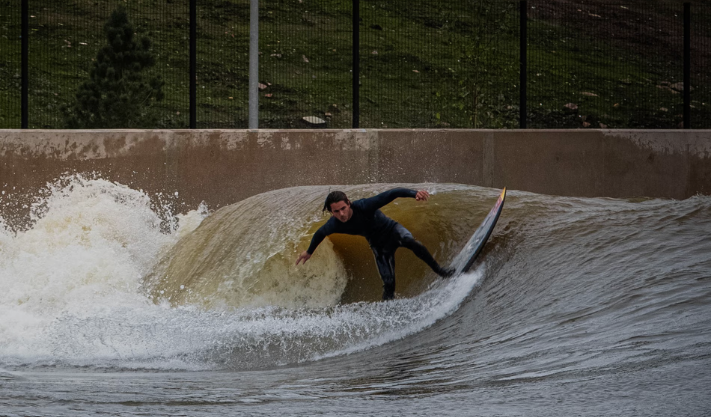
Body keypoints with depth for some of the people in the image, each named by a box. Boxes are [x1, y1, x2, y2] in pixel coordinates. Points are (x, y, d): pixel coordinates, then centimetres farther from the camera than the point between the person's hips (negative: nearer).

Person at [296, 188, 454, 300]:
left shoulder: (363, 206, -34)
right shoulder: (333, 225, -22)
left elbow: (392, 194, -38)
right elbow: (320, 234, 3)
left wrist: (415, 194, -53)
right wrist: (309, 251, 20)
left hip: (392, 230, -3)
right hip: (380, 246, 3)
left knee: (410, 242, -35)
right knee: (388, 284, -8)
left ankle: (438, 270, -21)